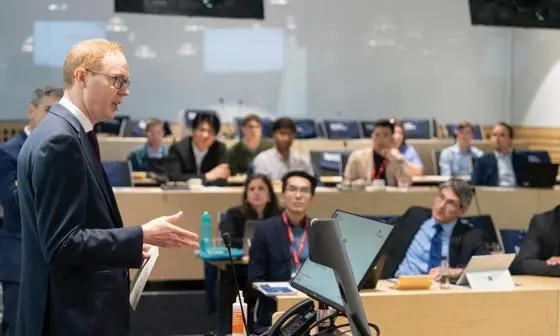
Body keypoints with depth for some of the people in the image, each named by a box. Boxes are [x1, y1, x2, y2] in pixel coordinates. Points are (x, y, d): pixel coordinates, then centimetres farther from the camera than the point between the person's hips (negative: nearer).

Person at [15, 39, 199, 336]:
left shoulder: (68, 133, 12)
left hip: (82, 309, 10)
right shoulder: (59, 140, -19)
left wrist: (129, 245, 14)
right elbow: (62, 244, -23)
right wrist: (141, 236, -20)